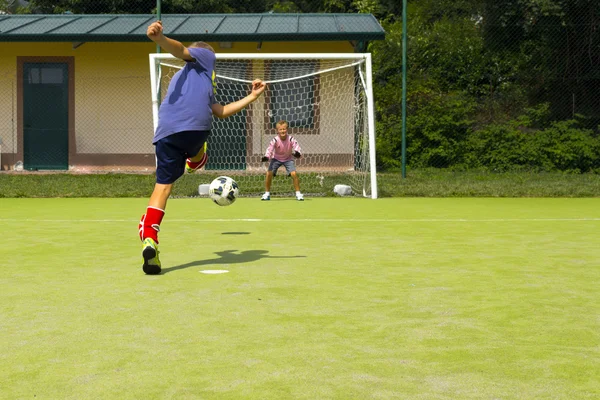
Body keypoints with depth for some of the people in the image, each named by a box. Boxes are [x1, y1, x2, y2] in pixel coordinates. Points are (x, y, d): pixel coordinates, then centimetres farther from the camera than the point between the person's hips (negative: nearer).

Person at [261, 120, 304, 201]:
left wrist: (297, 153, -54)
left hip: (288, 159, 0)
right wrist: (266, 157, -49)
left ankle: (298, 193, -3)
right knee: (269, 173, -16)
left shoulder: (291, 139, -24)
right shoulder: (275, 140, -24)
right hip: (276, 158, 0)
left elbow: (297, 147, -31)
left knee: (294, 174, -20)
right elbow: (270, 149, -29)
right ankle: (267, 194, 2)